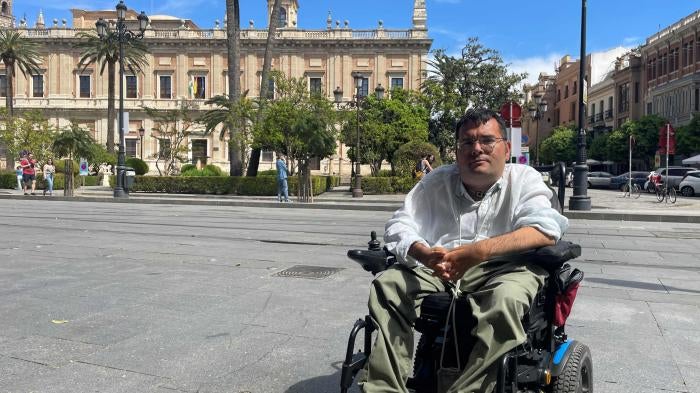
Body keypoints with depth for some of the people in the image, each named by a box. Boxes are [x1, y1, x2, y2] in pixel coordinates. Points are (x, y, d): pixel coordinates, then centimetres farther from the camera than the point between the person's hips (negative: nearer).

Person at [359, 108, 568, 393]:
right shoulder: (436, 182, 14)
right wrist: (423, 253, -23)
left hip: (502, 269, -3)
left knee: (507, 297, -36)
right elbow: (400, 224, 2)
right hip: (437, 272, 3)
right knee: (387, 285, -19)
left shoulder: (524, 180, 6)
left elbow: (545, 231, -13)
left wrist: (478, 252, -28)